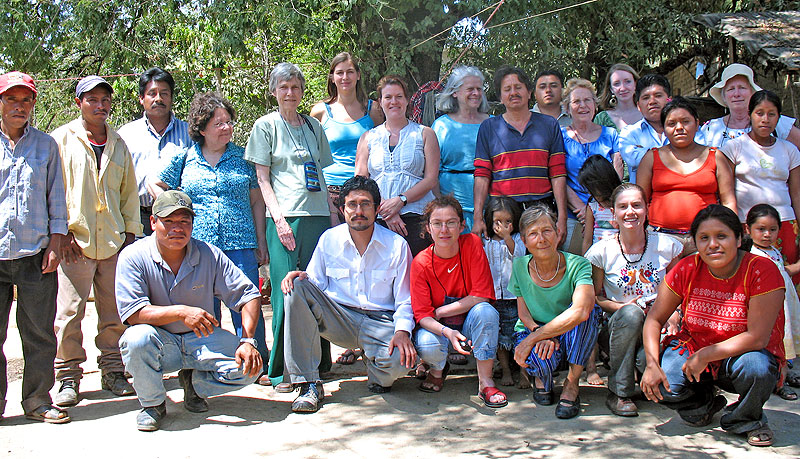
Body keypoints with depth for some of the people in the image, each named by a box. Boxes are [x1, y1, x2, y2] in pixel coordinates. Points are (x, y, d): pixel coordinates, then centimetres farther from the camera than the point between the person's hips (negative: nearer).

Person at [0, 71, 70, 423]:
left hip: (35, 254, 1)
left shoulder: (46, 145, 10)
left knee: (39, 334, 4)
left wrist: (55, 244, 3)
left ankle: (37, 400, 16)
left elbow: (56, 199, 11)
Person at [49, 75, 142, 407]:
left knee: (115, 312, 6)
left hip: (114, 242, 4)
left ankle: (113, 371, 19)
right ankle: (68, 377, 9)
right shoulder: (62, 139, 3)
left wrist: (131, 231, 12)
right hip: (75, 242, -3)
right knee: (70, 311, -3)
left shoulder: (118, 144, 16)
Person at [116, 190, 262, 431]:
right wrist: (181, 312, -34)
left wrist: (248, 341, -21)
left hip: (202, 340, 2)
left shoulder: (209, 255, -6)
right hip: (160, 344, -1)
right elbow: (133, 313, -21)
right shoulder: (134, 257, -11)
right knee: (137, 338, -35)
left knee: (249, 366, -21)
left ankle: (195, 383, 12)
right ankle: (152, 403, -5)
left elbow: (249, 295, -6)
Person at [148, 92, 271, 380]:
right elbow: (155, 185, 20)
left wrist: (261, 242, 6)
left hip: (240, 244, 0)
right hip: (198, 246, 1)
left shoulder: (242, 157, 8)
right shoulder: (184, 159, 7)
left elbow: (256, 201, 10)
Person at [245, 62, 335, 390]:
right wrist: (278, 218, -11)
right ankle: (281, 371, 1)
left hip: (318, 215, 4)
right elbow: (262, 179, 0)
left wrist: (333, 210, 10)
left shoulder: (313, 126, 18)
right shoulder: (266, 125, 6)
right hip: (285, 217, -4)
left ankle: (317, 362, 14)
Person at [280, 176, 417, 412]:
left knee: (401, 360, -35)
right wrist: (302, 277, -18)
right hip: (338, 319, 2)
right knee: (298, 288, -23)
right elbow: (317, 284, 6)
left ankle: (376, 372, 10)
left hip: (381, 322, -2)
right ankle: (309, 384, -21)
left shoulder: (396, 245, -2)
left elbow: (405, 300, -1)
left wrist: (402, 330, -19)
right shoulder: (329, 239, 3)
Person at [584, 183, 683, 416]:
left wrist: (673, 314, -7)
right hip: (619, 327, 0)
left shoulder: (667, 246, 0)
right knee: (631, 313, -37)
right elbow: (595, 296, 2)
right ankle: (619, 392, -20)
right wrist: (621, 307, -16)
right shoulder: (601, 251, -3)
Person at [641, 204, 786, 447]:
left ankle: (747, 420, 0)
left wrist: (705, 356, -24)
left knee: (757, 367, -36)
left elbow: (757, 338, -23)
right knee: (662, 387, -24)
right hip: (693, 347, 3)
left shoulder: (762, 270, -20)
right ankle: (705, 402, 14)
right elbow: (654, 319, -4)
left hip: (740, 354, -2)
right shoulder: (686, 269, -10)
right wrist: (652, 364, -19)